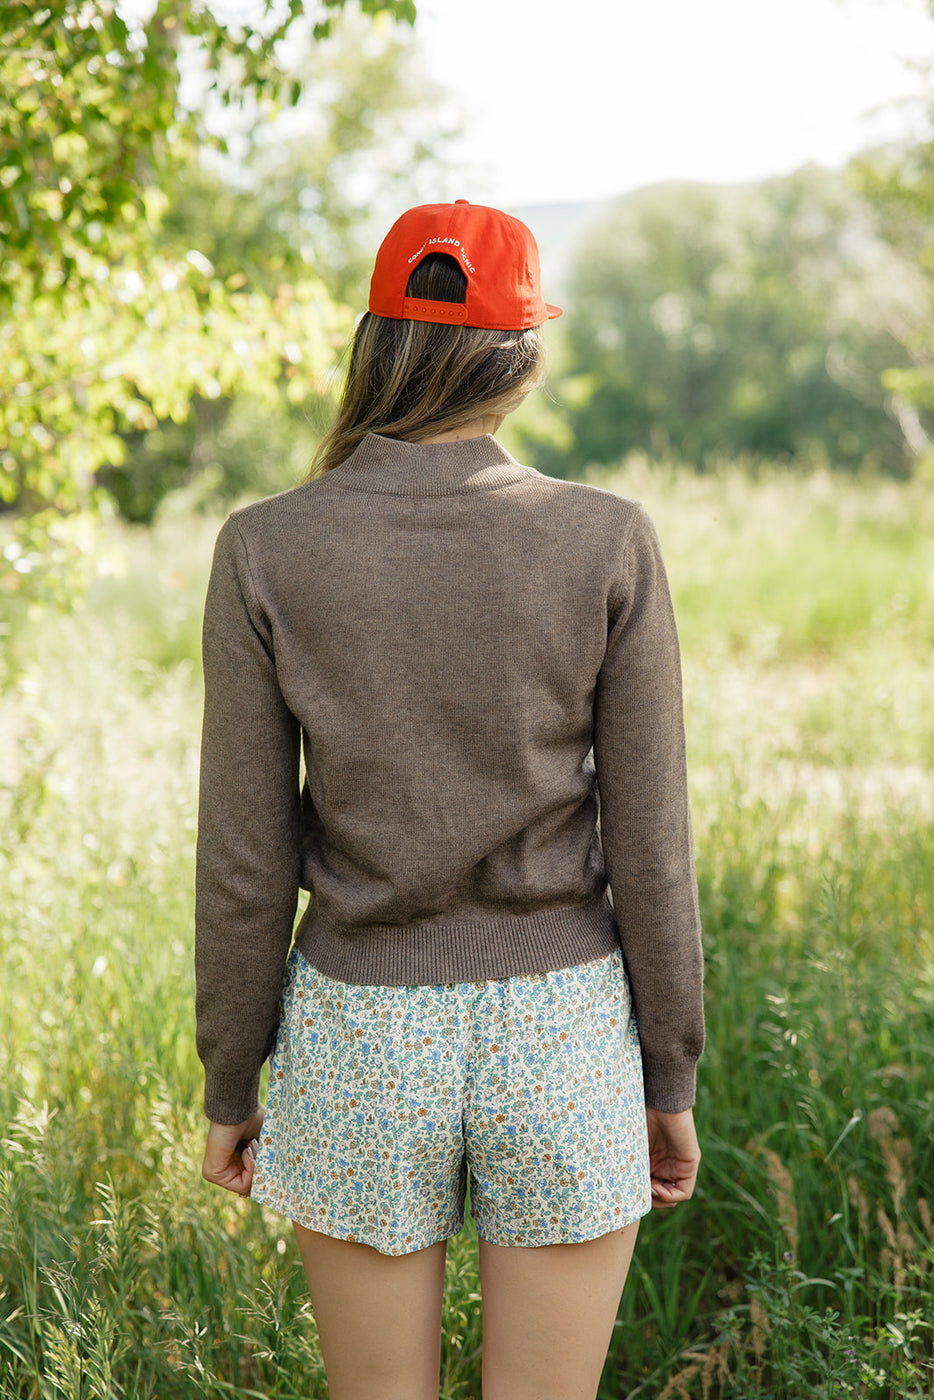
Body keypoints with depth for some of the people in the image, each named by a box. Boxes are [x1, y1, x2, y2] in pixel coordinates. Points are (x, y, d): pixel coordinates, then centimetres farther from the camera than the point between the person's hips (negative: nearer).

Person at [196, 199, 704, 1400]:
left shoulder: (266, 550, -9)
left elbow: (245, 856, -6)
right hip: (560, 1041, 0)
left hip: (364, 1042, 0)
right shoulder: (608, 545, -9)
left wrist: (228, 1084, 7)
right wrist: (672, 1078, 6)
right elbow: (648, 847, -6)